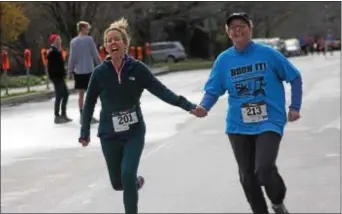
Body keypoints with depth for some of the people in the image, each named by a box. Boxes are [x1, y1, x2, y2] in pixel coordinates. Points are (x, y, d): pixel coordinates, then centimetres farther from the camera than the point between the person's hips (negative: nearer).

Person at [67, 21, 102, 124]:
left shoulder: (73, 41, 4)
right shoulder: (89, 39, -7)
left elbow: (72, 57, 5)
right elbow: (95, 54, -6)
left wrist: (70, 69, 11)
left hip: (78, 71, 4)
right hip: (88, 70, -4)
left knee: (81, 94, 9)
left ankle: (82, 116, 11)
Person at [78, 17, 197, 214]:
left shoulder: (137, 69, -9)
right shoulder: (100, 72, -6)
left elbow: (161, 91, -10)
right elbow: (90, 103, 2)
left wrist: (188, 106, -19)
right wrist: (85, 132, 2)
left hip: (134, 132, -2)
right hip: (109, 135, 2)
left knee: (127, 177, -17)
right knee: (118, 183, 11)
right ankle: (136, 181, 47)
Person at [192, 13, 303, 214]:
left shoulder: (268, 53, -7)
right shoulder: (224, 60, -1)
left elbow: (295, 77, 3)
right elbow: (213, 90, 1)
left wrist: (295, 107, -1)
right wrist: (204, 107, -19)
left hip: (269, 123, -3)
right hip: (238, 126, 3)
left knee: (264, 170, -20)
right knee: (247, 177, 9)